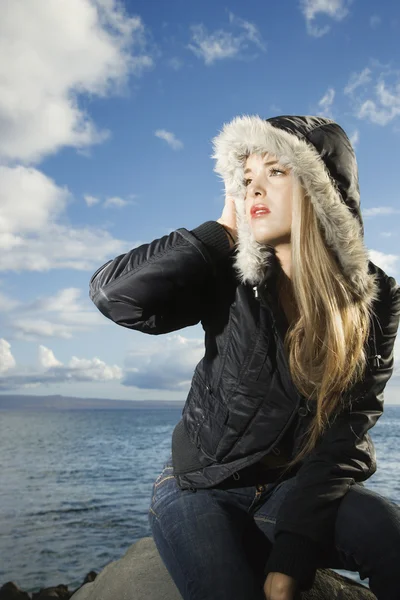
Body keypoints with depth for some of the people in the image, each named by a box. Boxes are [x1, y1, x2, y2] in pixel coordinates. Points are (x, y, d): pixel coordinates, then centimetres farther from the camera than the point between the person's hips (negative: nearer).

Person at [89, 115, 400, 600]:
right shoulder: (231, 275, -9)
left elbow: (346, 433, -11)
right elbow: (114, 294, -24)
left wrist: (291, 559, -20)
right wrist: (225, 231, -18)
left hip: (304, 485, 2)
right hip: (204, 485, -1)